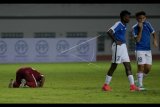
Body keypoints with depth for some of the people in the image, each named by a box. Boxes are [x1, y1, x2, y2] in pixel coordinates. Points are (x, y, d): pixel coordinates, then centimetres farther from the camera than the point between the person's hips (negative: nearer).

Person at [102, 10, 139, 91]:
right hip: (118, 47, -9)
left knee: (128, 66, 4)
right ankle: (106, 85, 7)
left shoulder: (124, 26, 13)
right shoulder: (118, 24, -14)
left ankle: (132, 85, 2)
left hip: (123, 46, 9)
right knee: (114, 66, -2)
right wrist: (116, 41, -21)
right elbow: (109, 32, -26)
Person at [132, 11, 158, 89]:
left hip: (148, 50, 4)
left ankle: (140, 79, 23)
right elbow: (137, 40, -15)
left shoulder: (147, 24, 4)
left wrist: (155, 40, -6)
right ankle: (140, 85, -3)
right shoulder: (134, 28, -6)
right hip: (140, 50, -4)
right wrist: (140, 29, -20)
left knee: (148, 68, 2)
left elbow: (153, 33, 14)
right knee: (141, 67, -8)